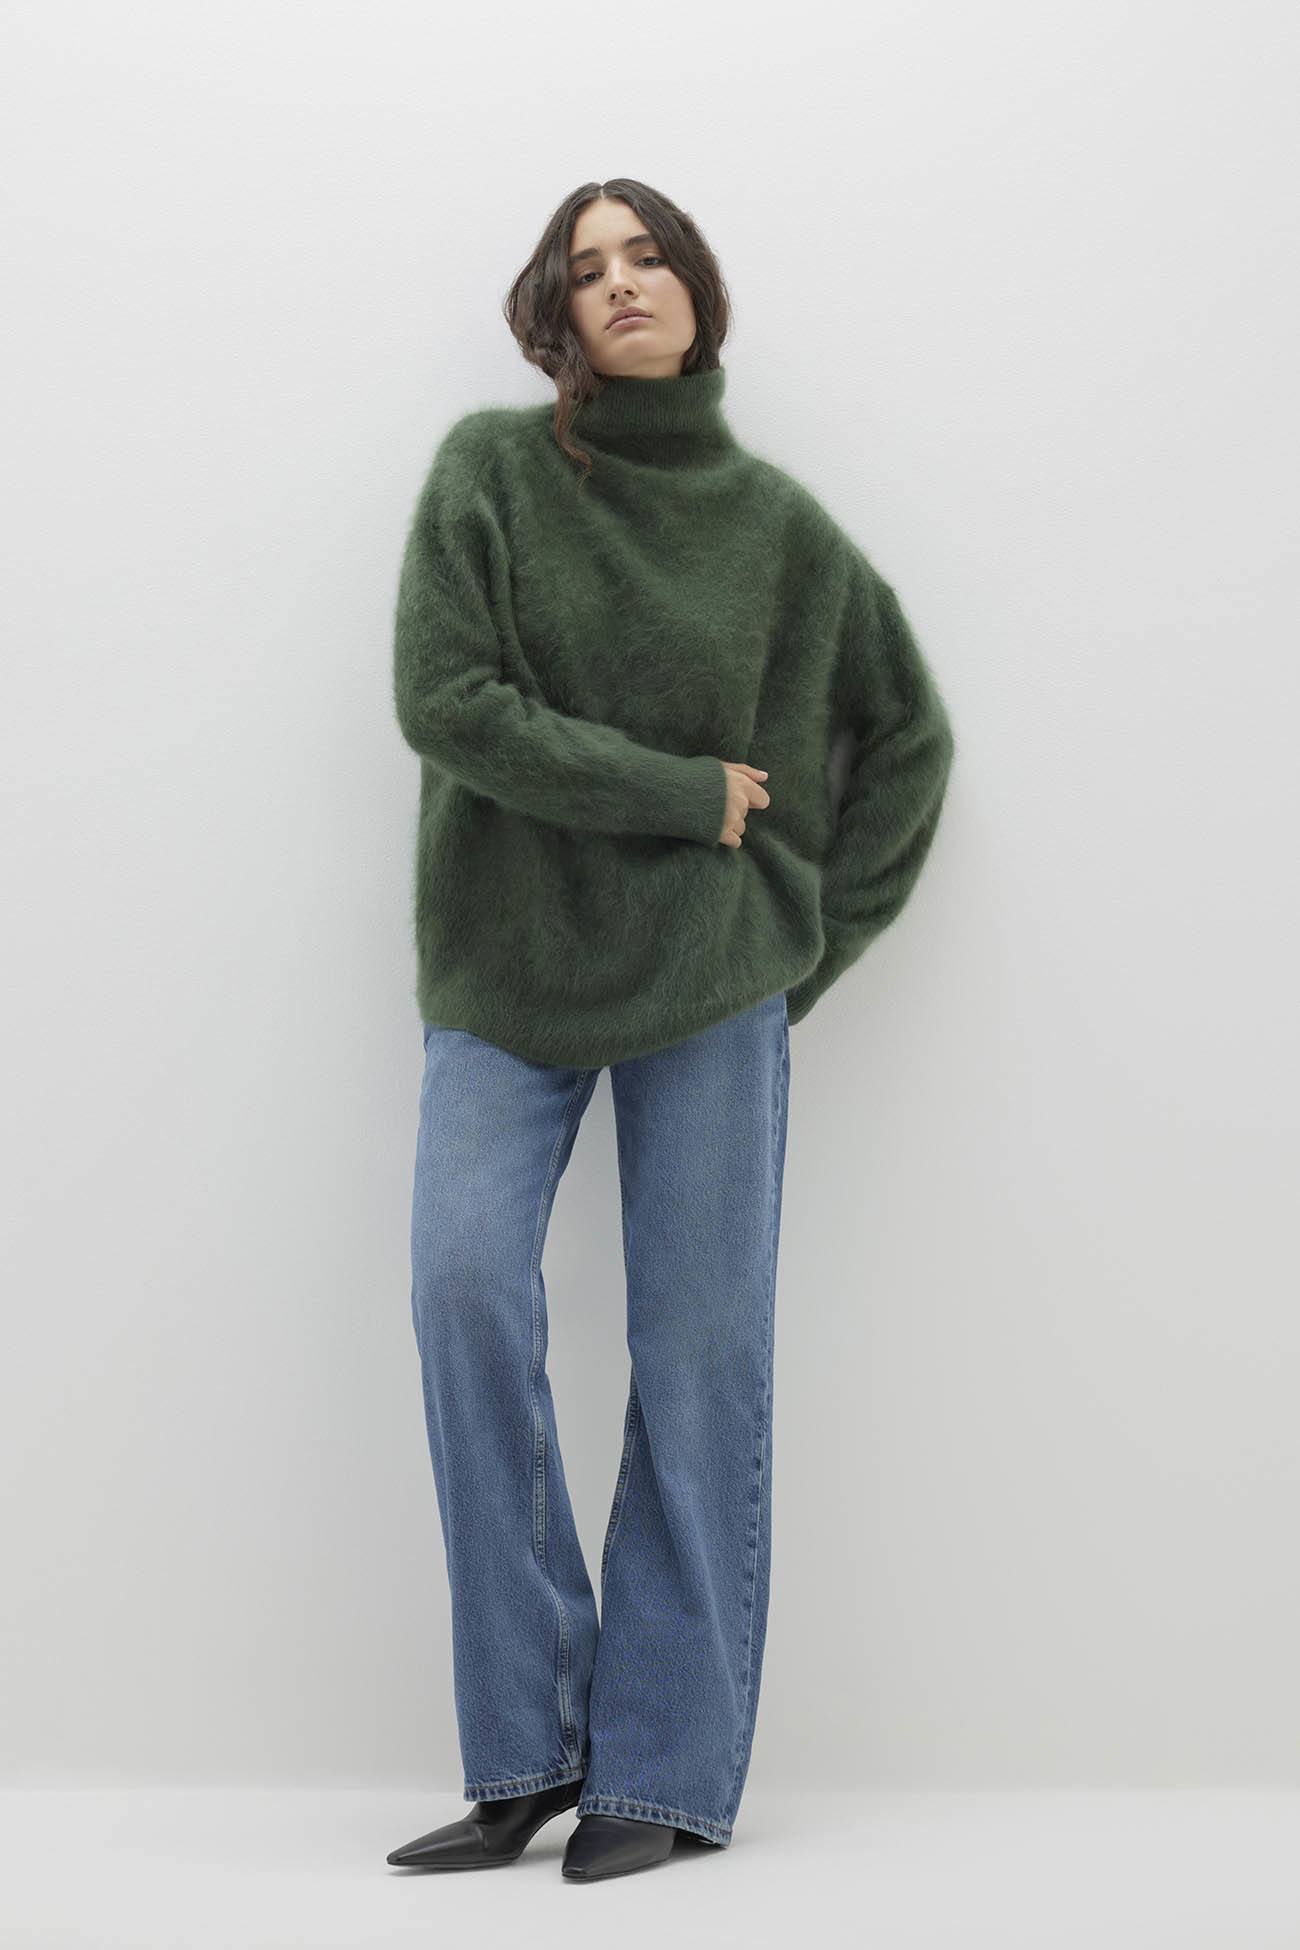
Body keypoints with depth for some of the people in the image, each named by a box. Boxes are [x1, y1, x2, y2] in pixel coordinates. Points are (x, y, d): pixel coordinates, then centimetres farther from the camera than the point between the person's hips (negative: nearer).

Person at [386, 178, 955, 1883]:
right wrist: (683, 795, -10)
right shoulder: (489, 468, 2)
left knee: (702, 1354, -2)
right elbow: (443, 699, -10)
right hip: (504, 974, 0)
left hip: (715, 982, 1)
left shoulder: (775, 522, 5)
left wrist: (826, 925, 6)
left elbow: (907, 731, 15)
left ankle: (666, 1772, 7)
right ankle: (528, 1748, -4)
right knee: (466, 1289, -17)